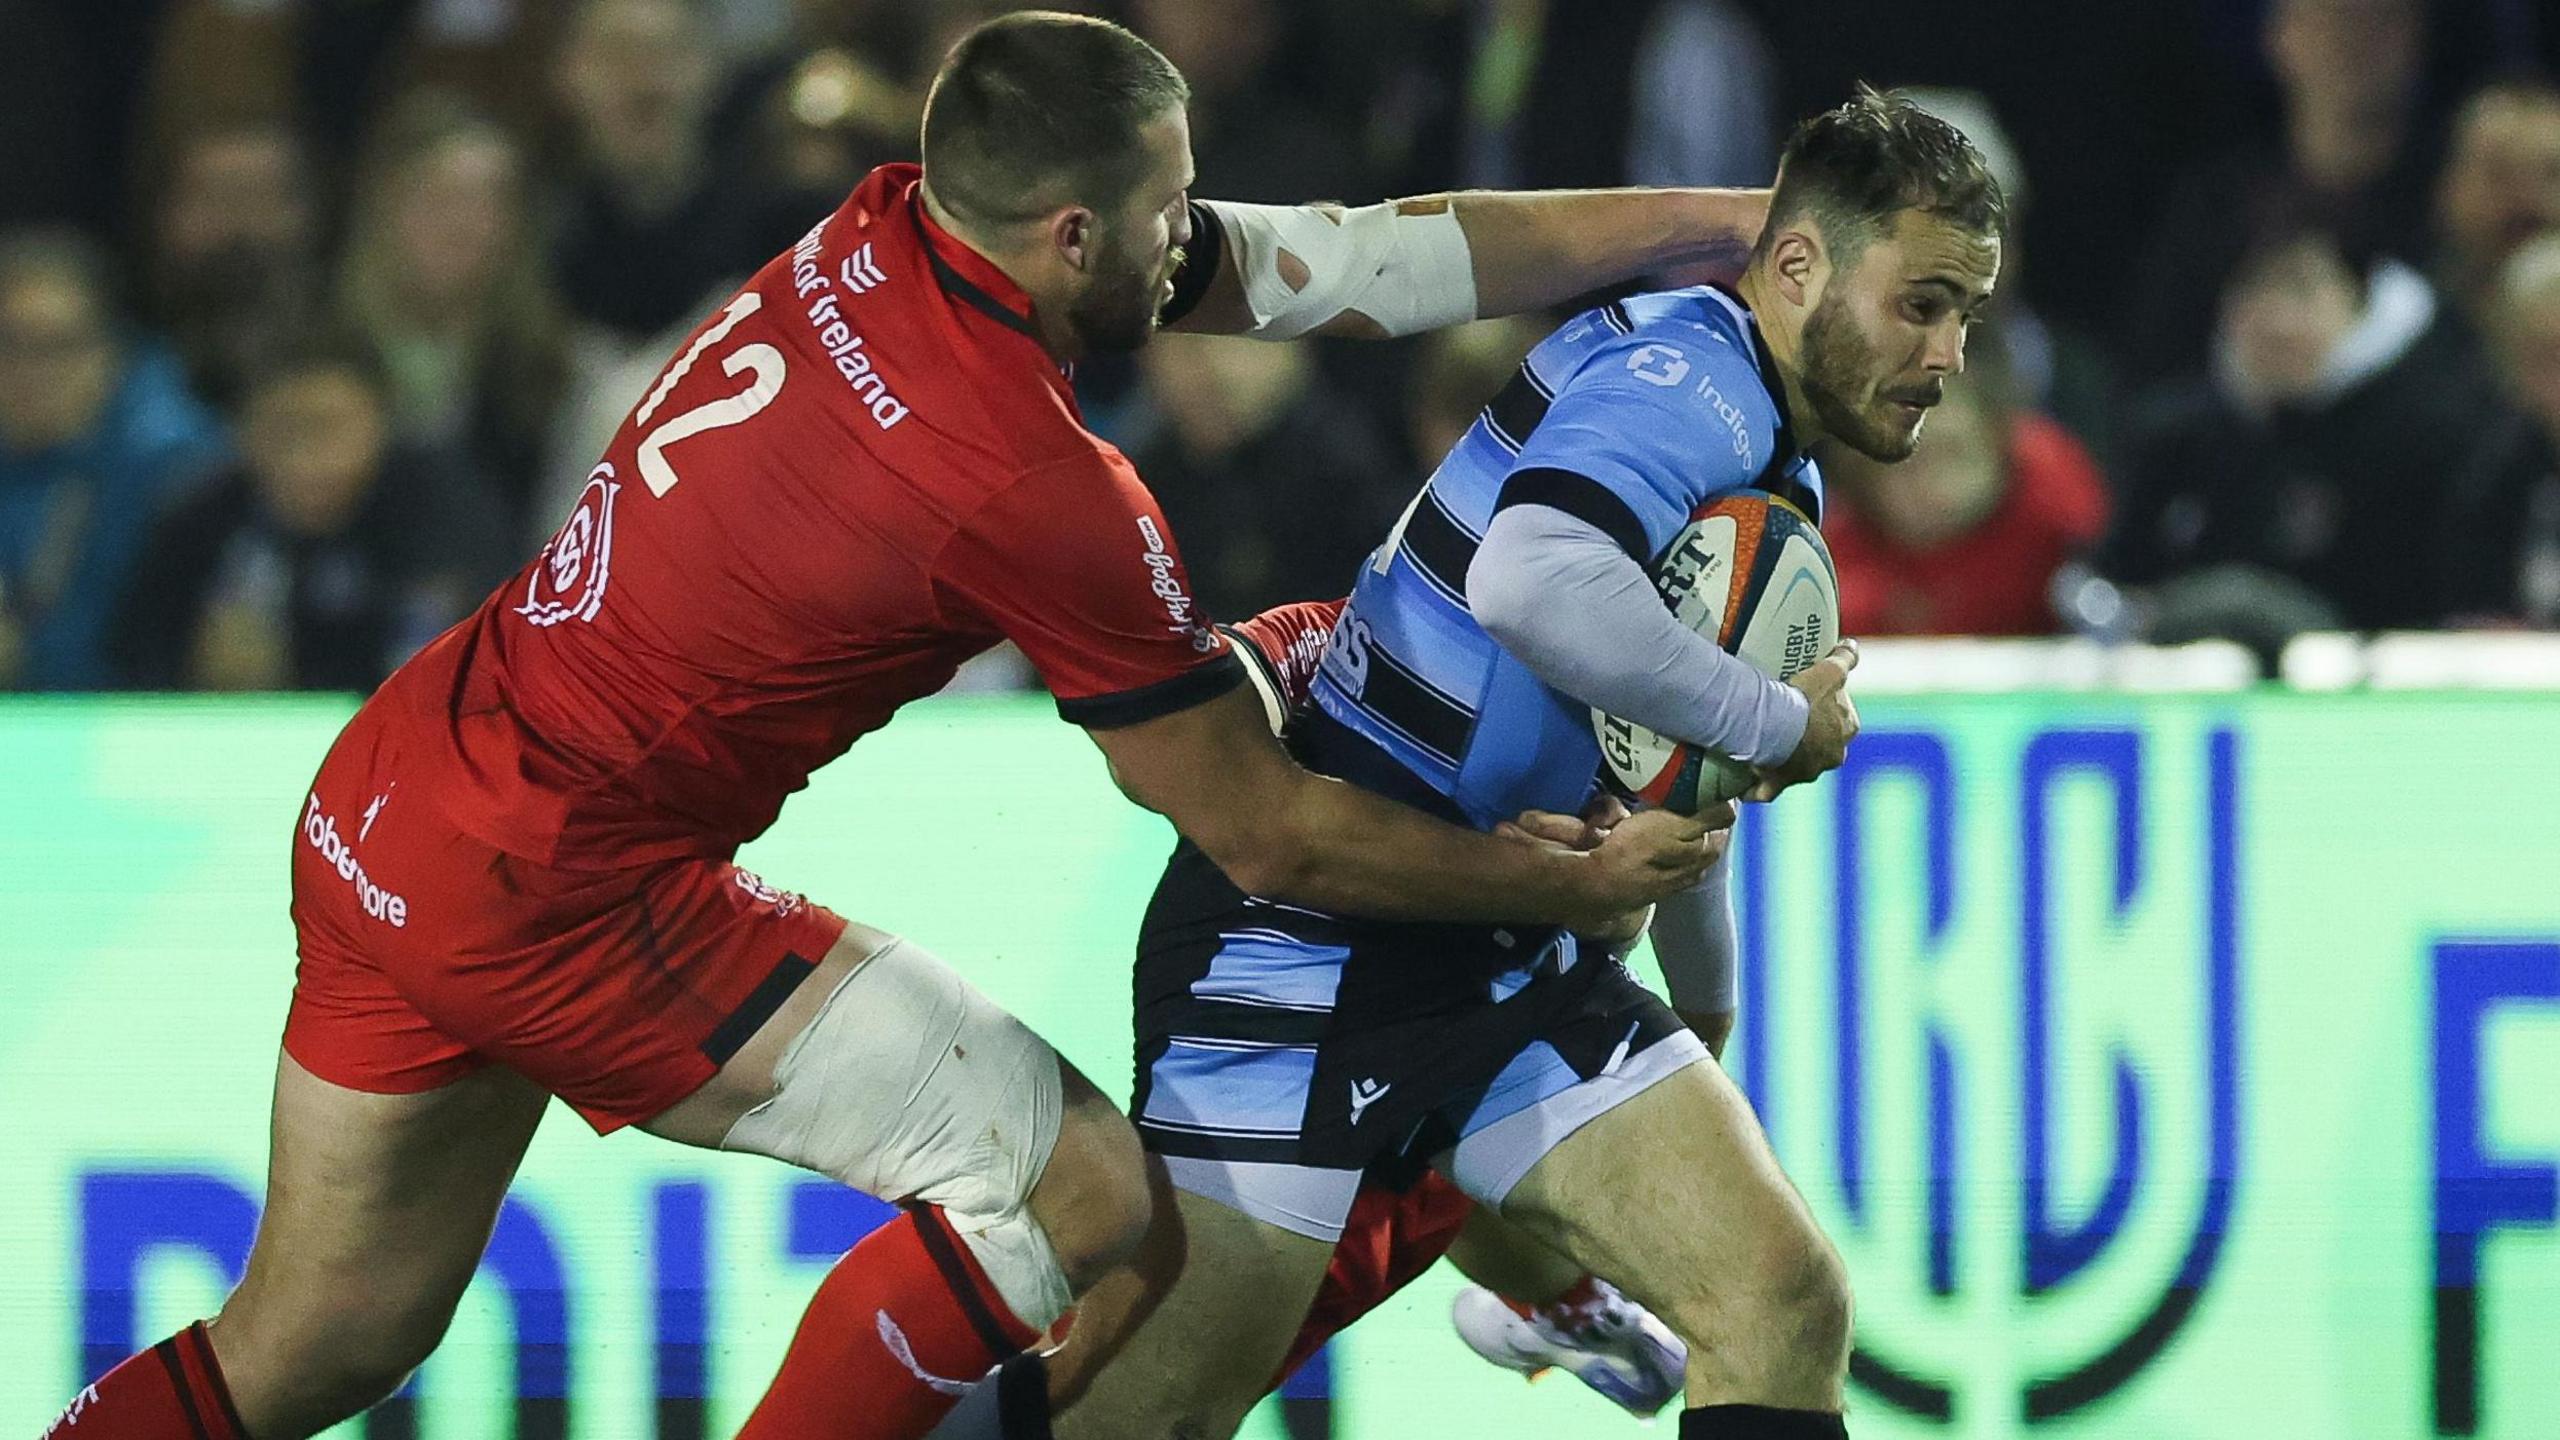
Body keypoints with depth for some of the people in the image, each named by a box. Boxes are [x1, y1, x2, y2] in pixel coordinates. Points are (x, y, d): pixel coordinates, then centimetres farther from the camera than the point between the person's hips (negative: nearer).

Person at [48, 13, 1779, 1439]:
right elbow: (1266, 834, -9)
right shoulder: (1039, 488, -21)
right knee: (1076, 1182, -4)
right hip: (567, 903, -9)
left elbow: (1364, 258, 9)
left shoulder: (888, 235, 1)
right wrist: (1581, 886, 4)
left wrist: (1730, 212, 13)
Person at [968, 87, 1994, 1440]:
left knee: (1784, 1302, -9)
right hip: (1307, 947, -9)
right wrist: (1777, 723, -25)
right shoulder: (1687, 376, -17)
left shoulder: (1779, 480, 14)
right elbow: (1533, 579, -38)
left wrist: (1698, 1046, 33)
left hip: (1511, 961, 9)